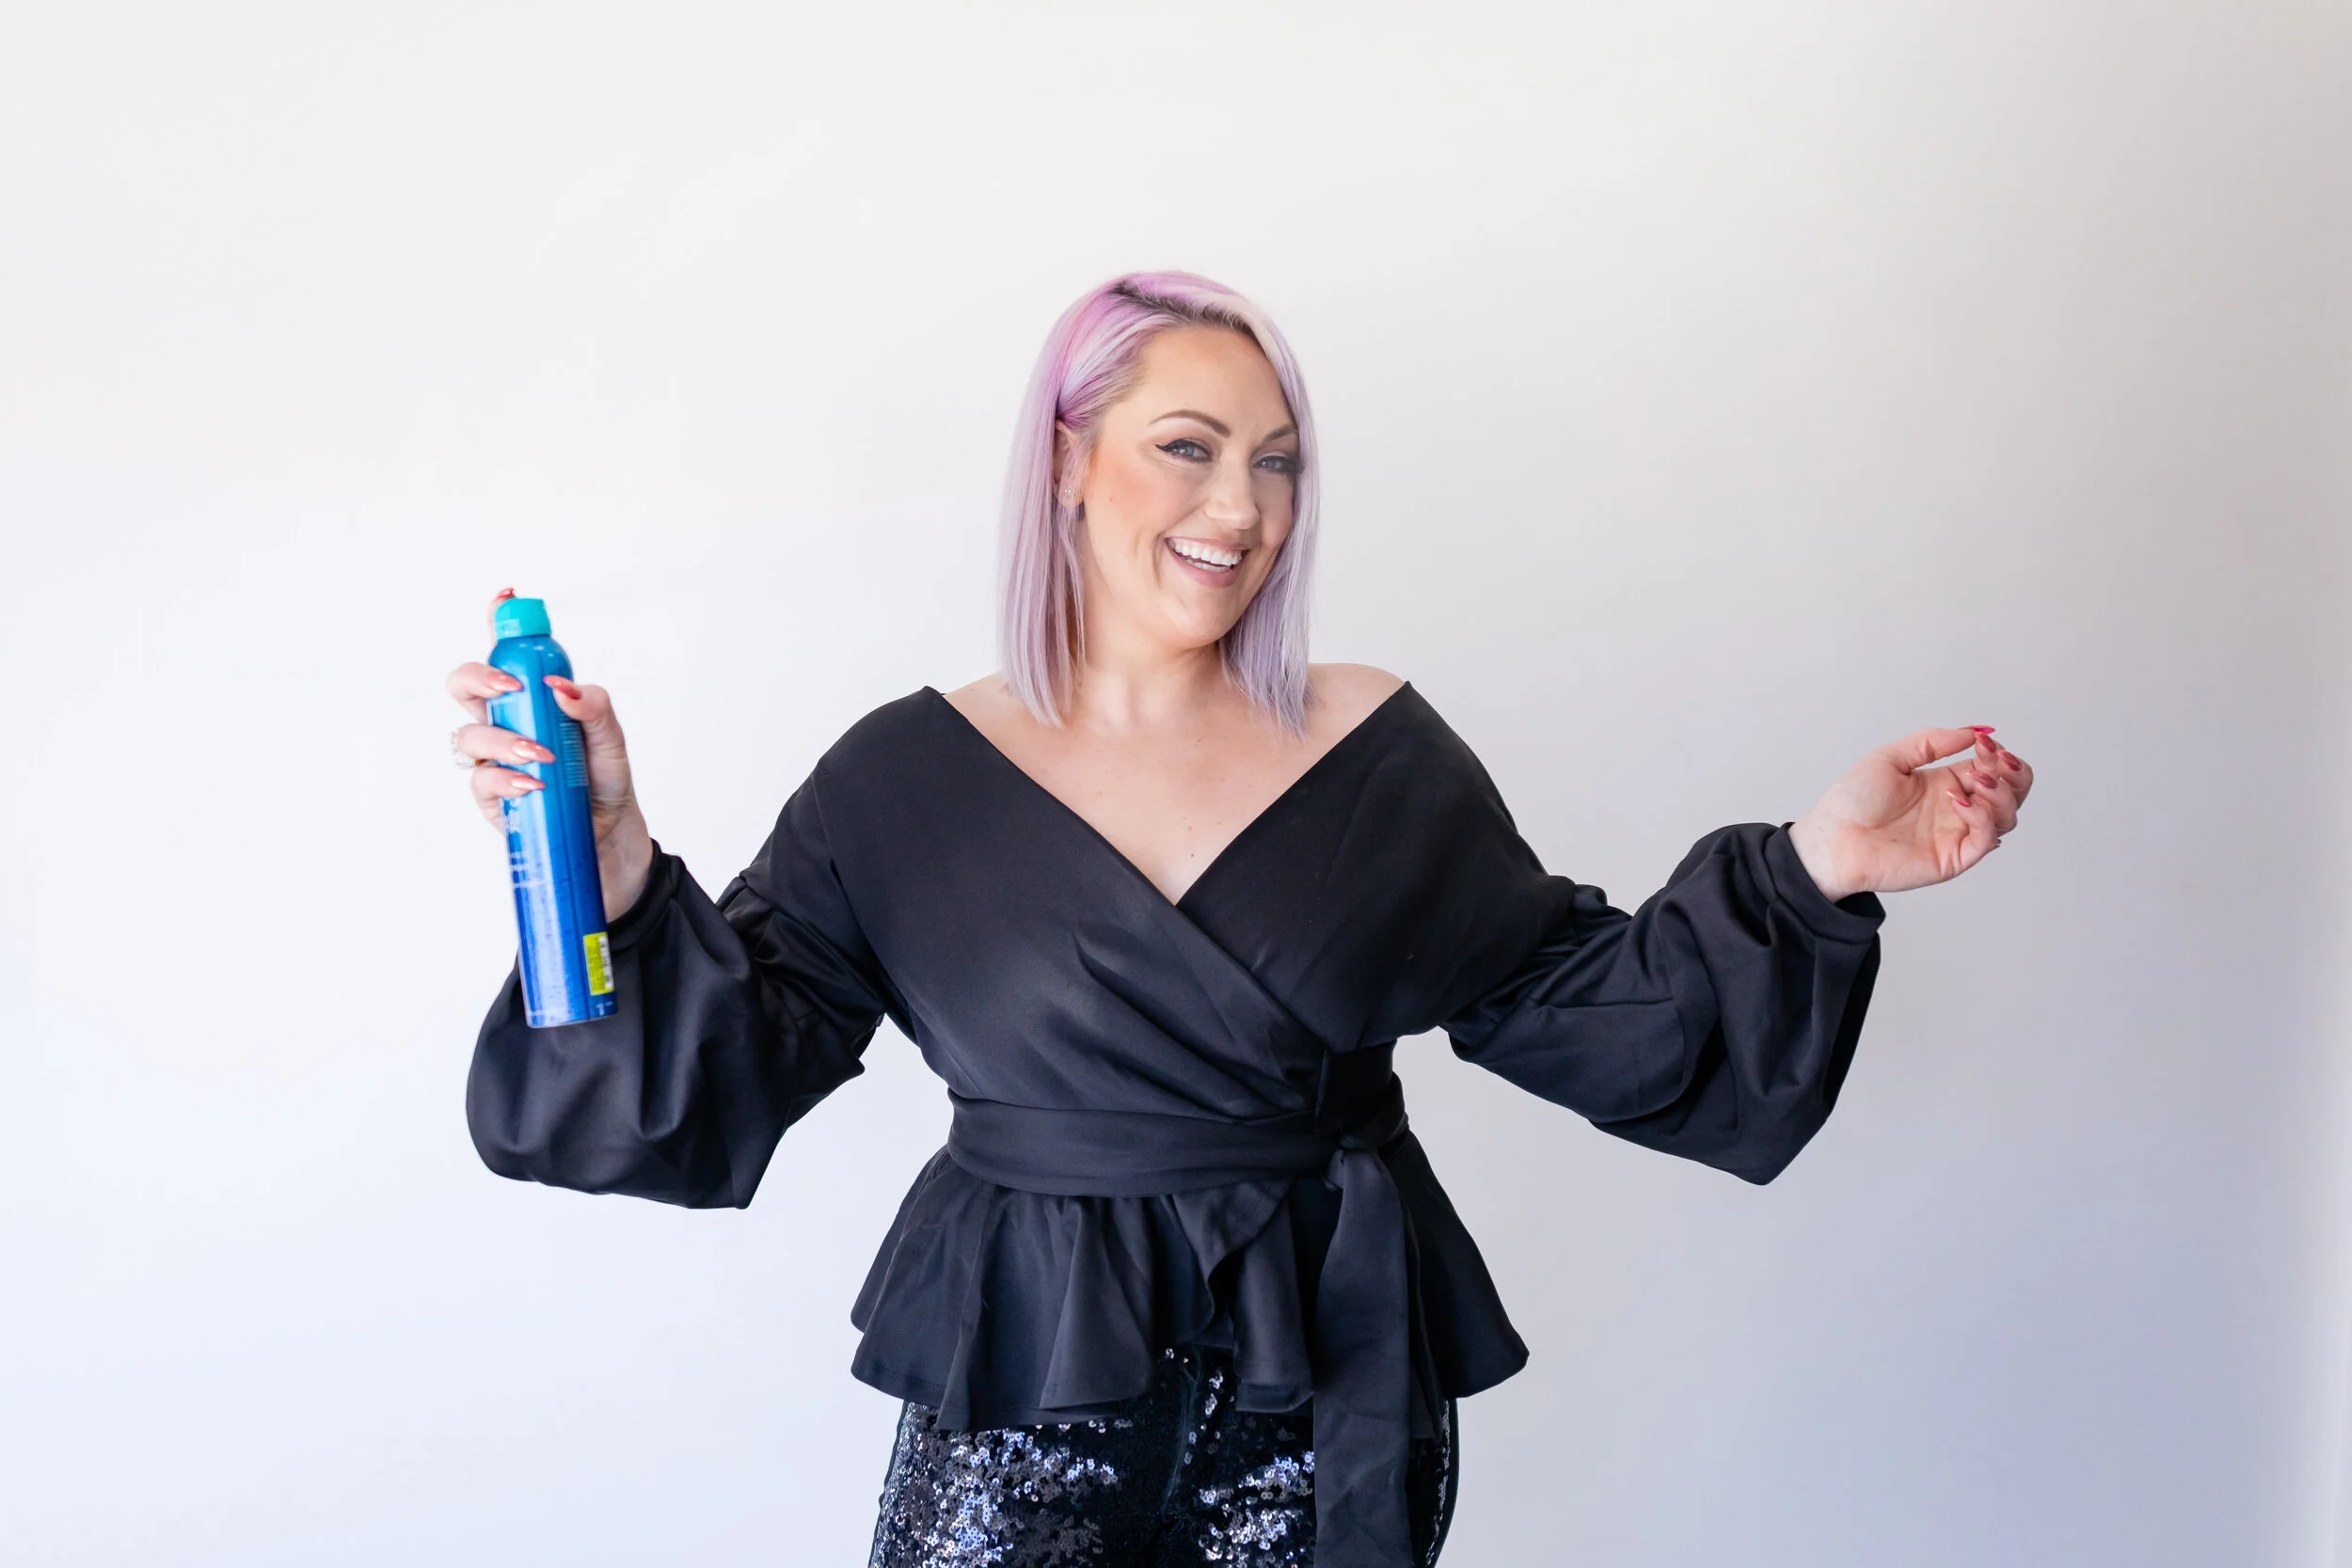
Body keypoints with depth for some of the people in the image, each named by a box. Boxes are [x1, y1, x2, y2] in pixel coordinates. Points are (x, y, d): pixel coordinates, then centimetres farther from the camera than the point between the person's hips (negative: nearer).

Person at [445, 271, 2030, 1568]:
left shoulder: (1379, 748, -1)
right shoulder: (914, 774, -3)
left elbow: (1572, 1000, 2)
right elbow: (729, 1058, -6)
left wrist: (1811, 869, -8)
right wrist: (616, 867, -22)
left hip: (1332, 1393, 1)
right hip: (1022, 1394, 0)